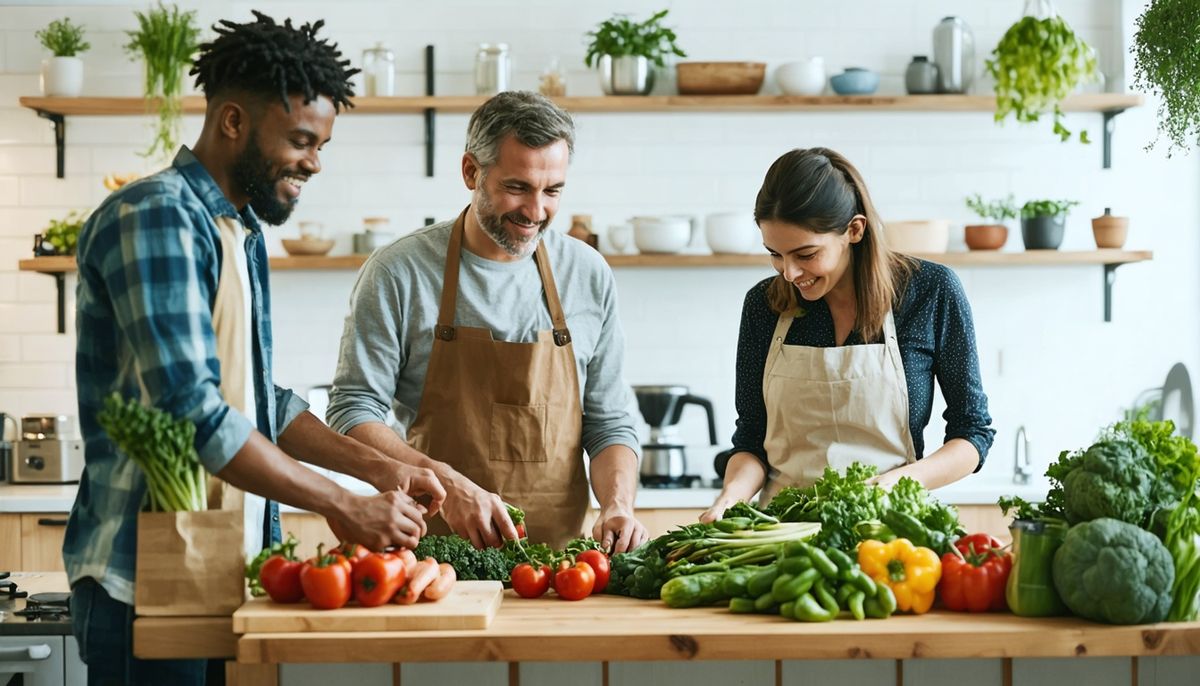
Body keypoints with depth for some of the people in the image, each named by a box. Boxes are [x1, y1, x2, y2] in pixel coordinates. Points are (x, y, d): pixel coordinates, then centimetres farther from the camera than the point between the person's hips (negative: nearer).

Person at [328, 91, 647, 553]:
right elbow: (353, 411, -1)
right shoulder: (399, 273, 0)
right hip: (435, 547, -2)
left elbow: (608, 422, 13)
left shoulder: (588, 276, 9)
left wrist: (618, 506, -6)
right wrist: (446, 482, -16)